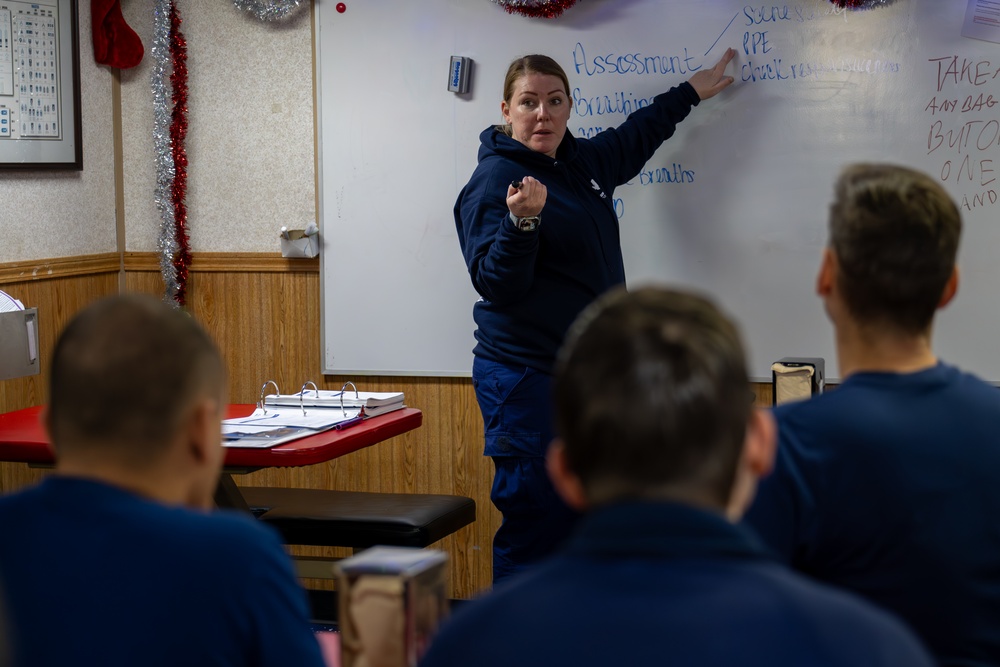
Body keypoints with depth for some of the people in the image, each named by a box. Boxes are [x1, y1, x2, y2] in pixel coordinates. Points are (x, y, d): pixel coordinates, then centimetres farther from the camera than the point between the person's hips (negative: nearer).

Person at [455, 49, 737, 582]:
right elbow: (497, 286, -19)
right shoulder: (493, 182, -12)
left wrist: (691, 92, 41)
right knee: (534, 523, -8)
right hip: (528, 379, -9)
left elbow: (635, 136, 33)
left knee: (581, 523, 13)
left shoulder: (583, 163, 12)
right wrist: (522, 222, -34)